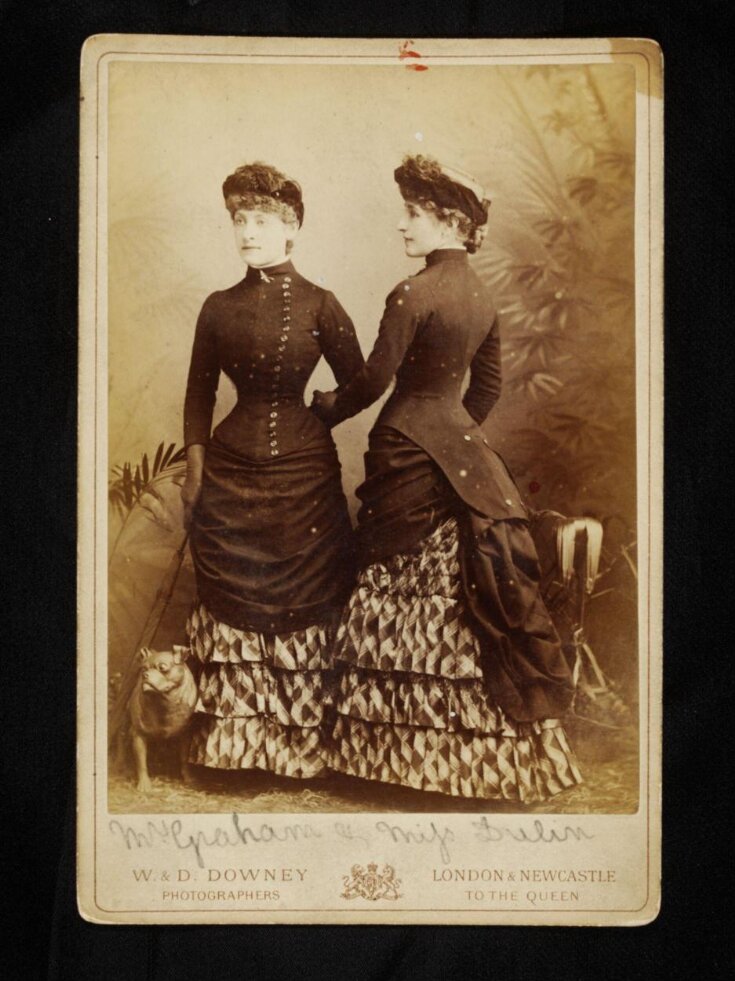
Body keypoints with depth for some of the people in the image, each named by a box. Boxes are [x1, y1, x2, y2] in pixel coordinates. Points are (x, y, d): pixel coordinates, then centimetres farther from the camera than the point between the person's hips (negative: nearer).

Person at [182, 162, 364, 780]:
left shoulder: (319, 306, -2)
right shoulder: (219, 308, 6)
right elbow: (199, 393, 11)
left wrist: (306, 416, 0)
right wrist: (194, 471, 7)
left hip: (304, 475, -2)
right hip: (230, 476, 3)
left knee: (301, 609, 3)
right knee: (231, 606, 5)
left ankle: (305, 745, 15)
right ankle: (234, 741, 18)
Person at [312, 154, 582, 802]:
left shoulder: (413, 295, -15)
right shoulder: (482, 298, 8)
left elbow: (373, 382, -12)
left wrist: (324, 408, 6)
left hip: (409, 453, -7)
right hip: (461, 451, 7)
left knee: (402, 592, 3)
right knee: (463, 592, 12)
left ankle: (410, 747, 14)